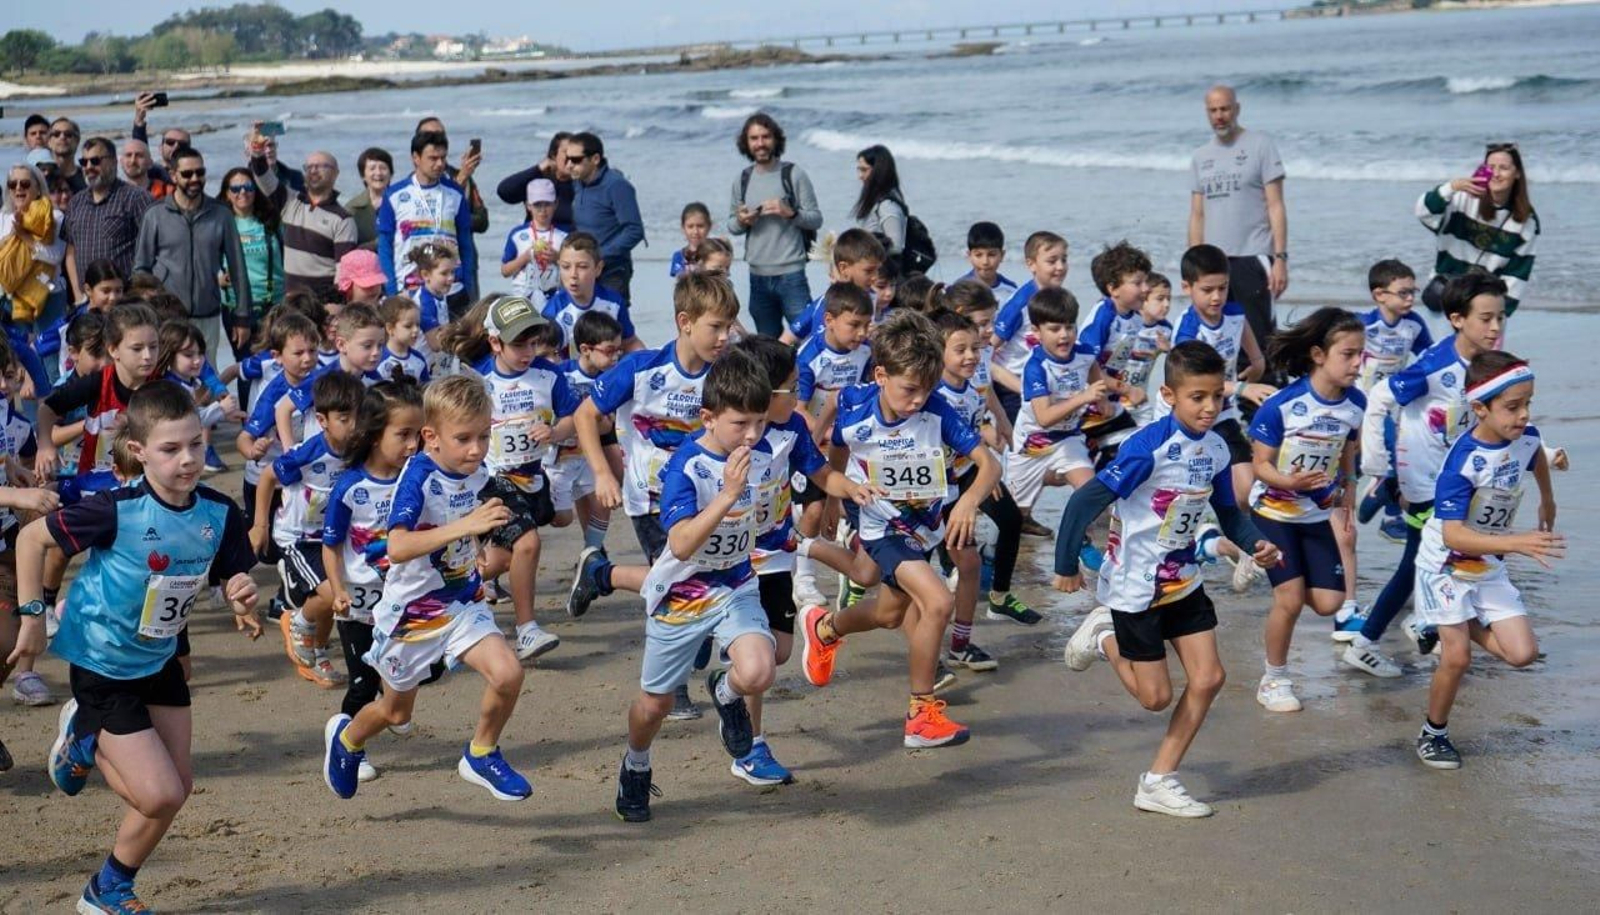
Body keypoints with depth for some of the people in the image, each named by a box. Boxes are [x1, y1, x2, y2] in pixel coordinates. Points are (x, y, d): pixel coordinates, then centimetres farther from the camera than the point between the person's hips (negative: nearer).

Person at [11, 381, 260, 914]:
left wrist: (242, 596, -24)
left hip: (159, 661, 6)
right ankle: (84, 743, 17)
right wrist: (32, 616, -14)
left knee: (178, 786, 12)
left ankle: (89, 742, 33)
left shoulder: (219, 514, -12)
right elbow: (32, 538, -15)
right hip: (103, 666, -6)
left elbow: (234, 579, -2)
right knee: (161, 796, -9)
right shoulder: (117, 511, -26)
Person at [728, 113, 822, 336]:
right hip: (757, 275, 5)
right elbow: (731, 225, 15)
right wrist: (741, 221, -7)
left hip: (791, 273, -5)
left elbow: (816, 219, -3)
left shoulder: (794, 174, -3)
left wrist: (790, 212, -19)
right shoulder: (742, 180, 10)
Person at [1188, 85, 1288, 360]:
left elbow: (1276, 206, -4)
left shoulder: (1260, 145, 0)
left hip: (1253, 258, -5)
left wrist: (1281, 258, -13)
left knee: (1258, 337, -5)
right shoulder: (1201, 156, 15)